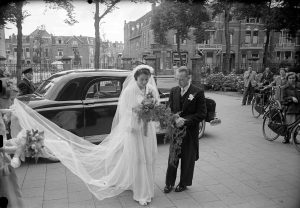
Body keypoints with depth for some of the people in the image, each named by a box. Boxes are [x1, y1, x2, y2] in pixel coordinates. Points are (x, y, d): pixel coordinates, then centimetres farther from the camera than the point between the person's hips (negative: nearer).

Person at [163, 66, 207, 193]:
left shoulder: (198, 93, -11)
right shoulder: (174, 91, 4)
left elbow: (202, 114, -13)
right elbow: (169, 109, 9)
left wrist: (185, 120, -22)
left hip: (190, 132, -3)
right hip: (175, 129, 4)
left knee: (187, 158, 12)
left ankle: (184, 183, 31)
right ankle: (169, 183, 26)